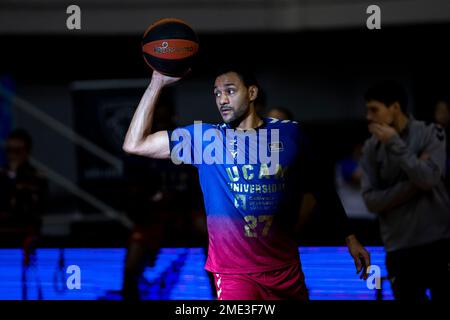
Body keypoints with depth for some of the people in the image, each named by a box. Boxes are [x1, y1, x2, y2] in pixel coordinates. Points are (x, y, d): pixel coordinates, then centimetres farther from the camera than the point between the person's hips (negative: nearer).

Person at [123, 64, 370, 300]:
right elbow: (135, 144, -5)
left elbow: (320, 188, 15)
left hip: (286, 268, 2)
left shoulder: (289, 133, 3)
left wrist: (350, 238, 12)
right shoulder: (204, 138, 0)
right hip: (234, 274, -2)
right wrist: (158, 82, -9)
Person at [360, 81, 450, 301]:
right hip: (399, 247, 2)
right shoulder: (371, 148, 3)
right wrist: (414, 184, -12)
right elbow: (371, 200, -3)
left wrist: (395, 144, -14)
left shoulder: (430, 134, -2)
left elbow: (428, 179, -16)